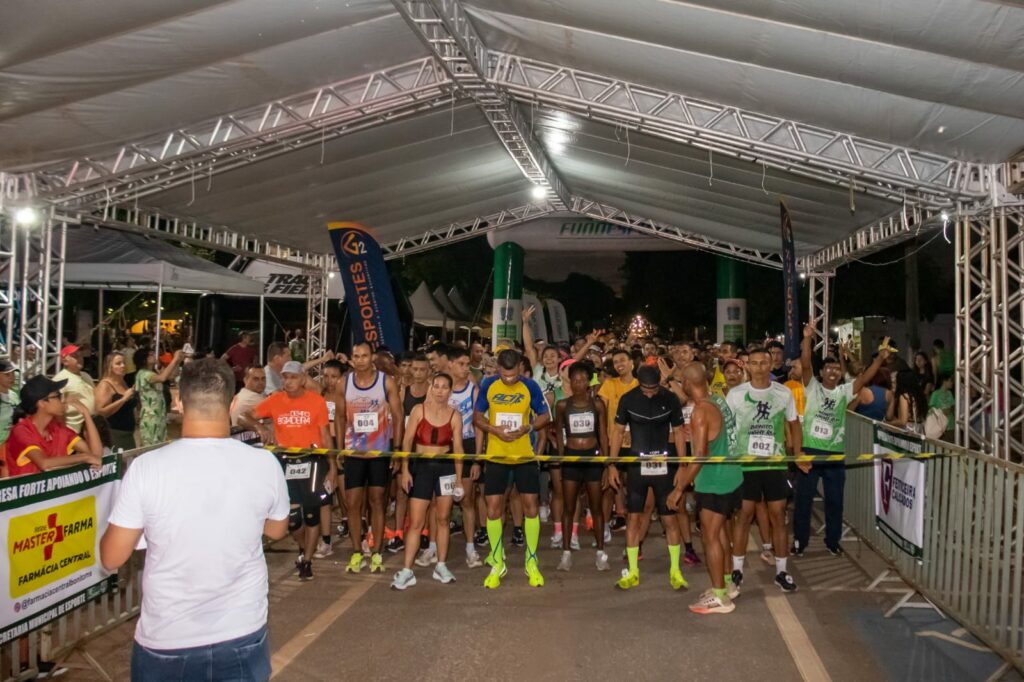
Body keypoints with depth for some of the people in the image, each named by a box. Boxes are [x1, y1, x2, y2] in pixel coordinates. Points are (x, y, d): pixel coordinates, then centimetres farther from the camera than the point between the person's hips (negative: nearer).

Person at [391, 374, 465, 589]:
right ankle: (407, 571, 2)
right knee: (416, 522, -2)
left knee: (443, 519, 9)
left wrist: (459, 478, -1)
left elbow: (458, 447, 1)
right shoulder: (419, 410, -3)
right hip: (421, 466, -1)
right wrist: (405, 470, -7)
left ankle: (441, 566, 21)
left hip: (446, 467, 1)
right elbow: (407, 441, -2)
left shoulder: (454, 415, 0)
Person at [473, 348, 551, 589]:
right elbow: (477, 417, 3)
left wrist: (527, 428, -16)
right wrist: (494, 429, -15)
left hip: (525, 455, 0)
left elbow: (545, 415, 2)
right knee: (493, 508, 0)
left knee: (531, 506, 0)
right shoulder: (488, 385, -4)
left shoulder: (530, 386, -6)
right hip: (496, 455, 1)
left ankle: (531, 562, 18)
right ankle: (497, 564, 17)